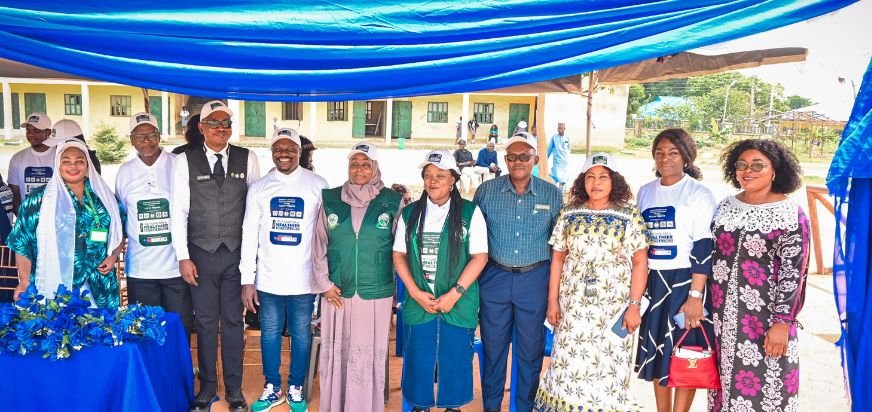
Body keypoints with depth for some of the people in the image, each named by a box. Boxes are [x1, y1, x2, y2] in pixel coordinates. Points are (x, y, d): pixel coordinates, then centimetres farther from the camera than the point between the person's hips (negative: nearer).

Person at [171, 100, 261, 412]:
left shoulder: (247, 159, 1)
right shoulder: (185, 161, -1)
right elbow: (178, 212, -1)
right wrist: (183, 257, -4)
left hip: (237, 253, 0)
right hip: (201, 254, 0)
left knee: (233, 321, 9)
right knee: (205, 322, 9)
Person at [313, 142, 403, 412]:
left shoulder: (393, 202, -2)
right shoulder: (330, 199, 4)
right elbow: (319, 245, 7)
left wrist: (398, 289, 1)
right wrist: (324, 284, 1)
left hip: (377, 293, -2)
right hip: (337, 292, 2)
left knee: (369, 355, 4)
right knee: (336, 353, 10)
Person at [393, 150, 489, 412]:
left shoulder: (470, 213, -2)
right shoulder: (409, 213, 7)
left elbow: (480, 256, -6)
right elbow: (399, 255, 6)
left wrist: (454, 294, -13)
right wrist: (415, 292, -6)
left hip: (458, 304, -2)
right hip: (418, 302, 2)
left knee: (456, 359, 7)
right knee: (418, 359, 9)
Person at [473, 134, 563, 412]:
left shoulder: (552, 195, 0)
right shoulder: (486, 191, -1)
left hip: (535, 279, 0)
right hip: (495, 277, 0)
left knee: (531, 348, 10)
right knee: (493, 346, 12)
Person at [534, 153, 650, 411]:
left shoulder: (630, 216, -3)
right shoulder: (568, 215, 4)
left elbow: (640, 263, -3)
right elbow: (558, 258, 7)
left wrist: (634, 305, -9)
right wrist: (553, 300, 3)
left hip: (613, 305, -2)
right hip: (573, 304, 2)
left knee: (608, 367, 4)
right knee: (569, 364, 7)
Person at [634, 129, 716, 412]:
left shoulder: (699, 193, -7)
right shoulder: (645, 192, 9)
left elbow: (703, 247, -12)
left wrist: (695, 295, -18)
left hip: (685, 281, -5)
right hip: (652, 281, 5)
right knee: (656, 352, 11)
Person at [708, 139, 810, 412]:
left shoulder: (790, 214, -10)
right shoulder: (725, 207, 7)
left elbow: (792, 274, -12)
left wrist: (782, 323, -15)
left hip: (765, 318, -5)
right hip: (723, 315, 5)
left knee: (764, 382, 2)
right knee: (725, 376, 14)